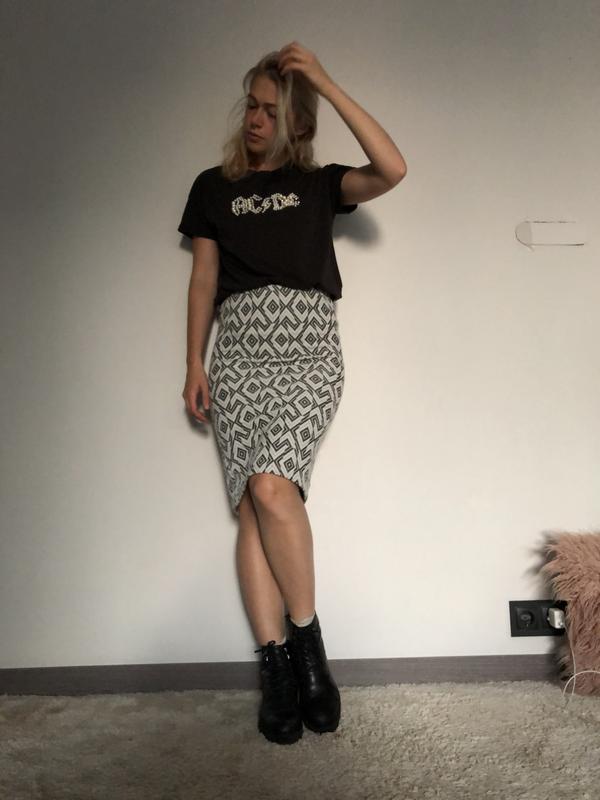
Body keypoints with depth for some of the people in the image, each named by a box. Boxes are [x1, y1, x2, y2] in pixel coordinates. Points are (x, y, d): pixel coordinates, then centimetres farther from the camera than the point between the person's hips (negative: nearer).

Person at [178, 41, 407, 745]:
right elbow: (204, 276, 15)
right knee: (253, 503, -8)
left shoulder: (319, 183, 15)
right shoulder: (212, 187, 20)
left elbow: (392, 170, -2)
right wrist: (194, 363, 5)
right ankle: (278, 667, 0)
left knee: (270, 489, -22)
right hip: (239, 343, 2)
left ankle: (307, 642, -3)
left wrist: (326, 83, -1)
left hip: (307, 342, -2)